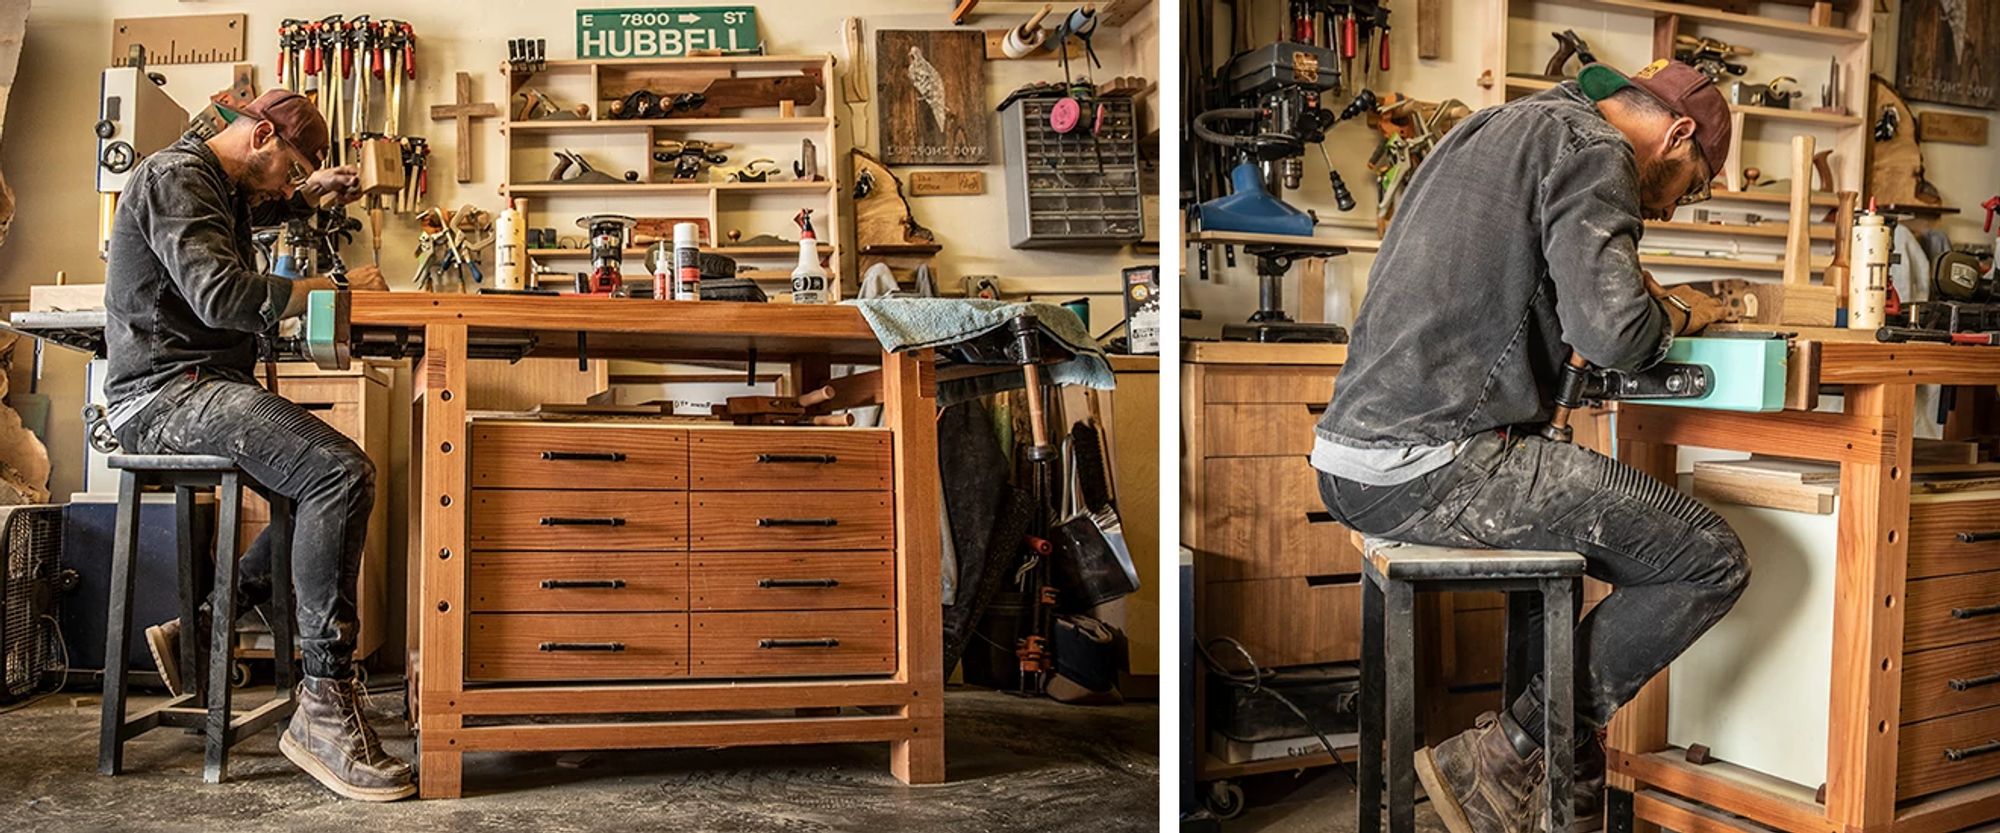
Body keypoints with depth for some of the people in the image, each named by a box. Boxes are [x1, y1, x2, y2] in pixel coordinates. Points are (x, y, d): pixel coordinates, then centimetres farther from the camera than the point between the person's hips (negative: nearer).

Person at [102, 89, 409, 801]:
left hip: (204, 388, 11)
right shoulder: (176, 176, -9)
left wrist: (308, 193, 28)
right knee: (342, 476, -29)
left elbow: (250, 214, 49)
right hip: (170, 391, -11)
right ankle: (324, 704, -30)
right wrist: (335, 287, -16)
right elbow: (222, 294, -24)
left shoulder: (216, 184, 23)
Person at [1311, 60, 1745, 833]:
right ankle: (1503, 761, 1)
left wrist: (1629, 292, 23)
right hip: (1437, 467, -10)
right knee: (1712, 561, -3)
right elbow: (1612, 333, -18)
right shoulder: (1594, 147, -4)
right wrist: (1677, 314, 5)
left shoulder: (1492, 128, 25)